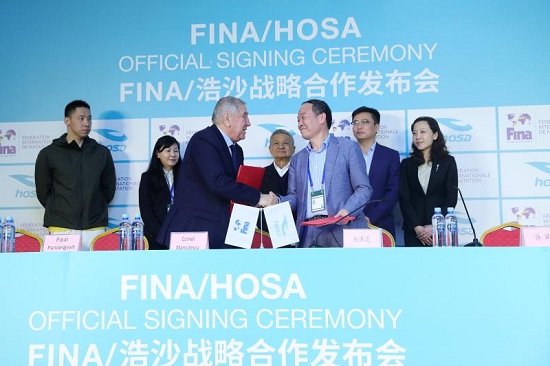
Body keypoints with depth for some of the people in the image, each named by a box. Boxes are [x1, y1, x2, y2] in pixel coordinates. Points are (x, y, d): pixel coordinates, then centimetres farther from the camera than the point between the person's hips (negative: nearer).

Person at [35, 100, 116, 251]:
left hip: (94, 228, 2)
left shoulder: (102, 152, 8)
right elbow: (43, 192, 8)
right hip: (61, 229, -1)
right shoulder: (48, 154, 3)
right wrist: (60, 212, 10)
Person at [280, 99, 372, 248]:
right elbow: (294, 196, 15)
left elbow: (364, 189, 0)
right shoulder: (297, 159, 19)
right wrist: (277, 201, -6)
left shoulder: (348, 148, 4)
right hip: (308, 233, 4)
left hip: (341, 230, -3)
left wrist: (347, 210, -17)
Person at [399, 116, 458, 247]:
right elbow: (404, 198, 3)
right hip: (413, 231, 1)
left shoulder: (448, 162, 5)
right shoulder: (406, 164, 9)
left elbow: (451, 198, 0)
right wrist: (417, 227, -9)